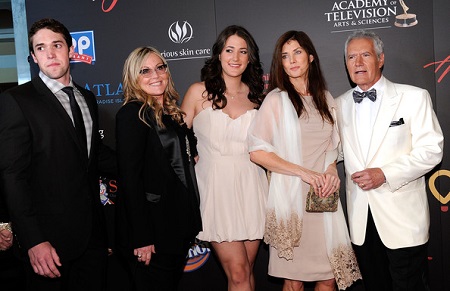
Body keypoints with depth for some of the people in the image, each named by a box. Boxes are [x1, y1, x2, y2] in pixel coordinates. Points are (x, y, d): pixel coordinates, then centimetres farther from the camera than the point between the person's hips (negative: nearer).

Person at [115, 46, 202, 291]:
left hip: (179, 227, 8)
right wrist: (141, 238, -21)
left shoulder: (173, 113, 11)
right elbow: (130, 178, -18)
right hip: (151, 230, -8)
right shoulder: (132, 114, -12)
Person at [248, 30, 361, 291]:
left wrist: (332, 170, -2)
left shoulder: (326, 99, 11)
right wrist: (303, 172, -15)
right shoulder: (277, 99, -3)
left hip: (323, 198, 4)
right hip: (291, 198, -4)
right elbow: (257, 152, -10)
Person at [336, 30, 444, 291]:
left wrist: (384, 174, -18)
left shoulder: (414, 97, -3)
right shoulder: (340, 105, 10)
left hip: (403, 219, -4)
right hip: (361, 219, 4)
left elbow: (431, 149, -9)